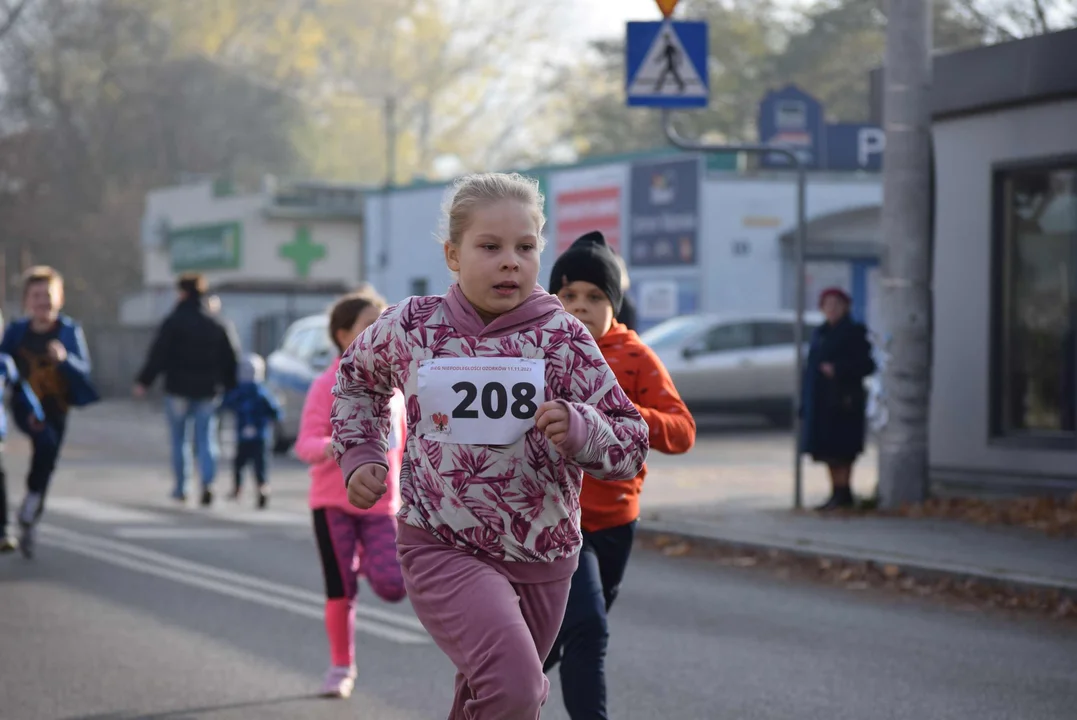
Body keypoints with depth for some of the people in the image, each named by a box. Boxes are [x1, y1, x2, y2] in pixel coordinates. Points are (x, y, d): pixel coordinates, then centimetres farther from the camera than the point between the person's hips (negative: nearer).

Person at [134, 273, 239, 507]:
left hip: (178, 389, -3)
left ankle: (181, 487, 15)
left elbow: (158, 355, -12)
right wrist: (229, 386, 17)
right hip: (207, 390, 3)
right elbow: (230, 358, 8)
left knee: (179, 439, 11)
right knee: (206, 439, 2)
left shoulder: (174, 321, -8)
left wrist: (143, 381, -6)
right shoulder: (216, 324, 4)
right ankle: (207, 482, -18)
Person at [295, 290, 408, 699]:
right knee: (340, 591, 1)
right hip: (333, 501, -3)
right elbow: (305, 444, -14)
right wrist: (330, 447, -35)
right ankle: (341, 668, 17)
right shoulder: (327, 386, -8)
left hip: (381, 505, 3)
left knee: (393, 587, -15)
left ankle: (368, 561, 18)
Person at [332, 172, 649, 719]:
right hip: (441, 546, -2)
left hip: (541, 557, 3)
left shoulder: (564, 339, -6)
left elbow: (631, 443, -4)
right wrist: (359, 455, 7)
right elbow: (357, 377, 19)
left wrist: (579, 431, -24)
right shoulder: (410, 326, -4)